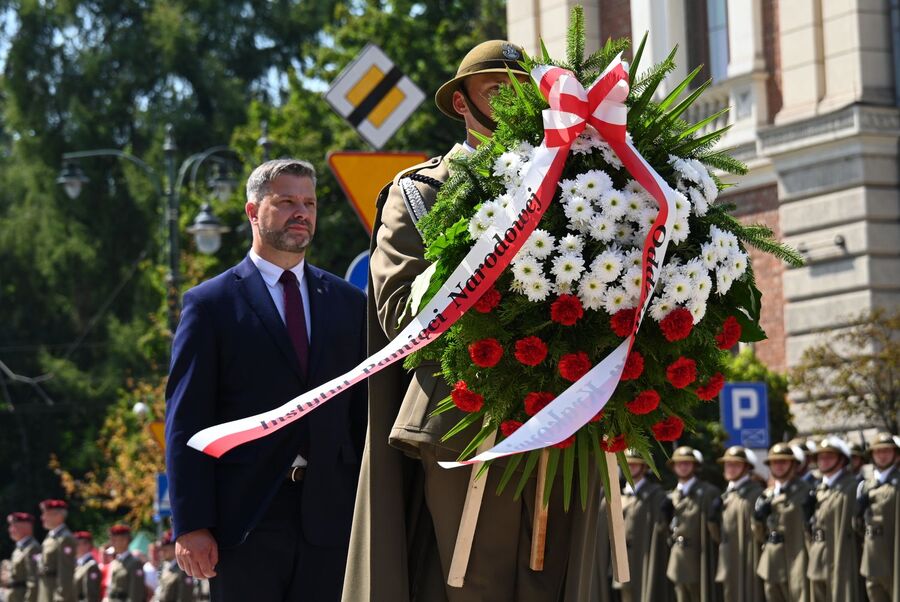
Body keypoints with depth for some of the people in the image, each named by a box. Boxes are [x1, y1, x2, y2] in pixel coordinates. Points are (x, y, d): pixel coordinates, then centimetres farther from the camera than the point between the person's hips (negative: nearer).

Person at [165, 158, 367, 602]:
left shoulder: (348, 303, 14)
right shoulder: (210, 304, 3)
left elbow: (364, 412, 12)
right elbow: (186, 424, -2)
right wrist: (190, 526, -9)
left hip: (329, 517, 3)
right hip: (244, 523, -3)